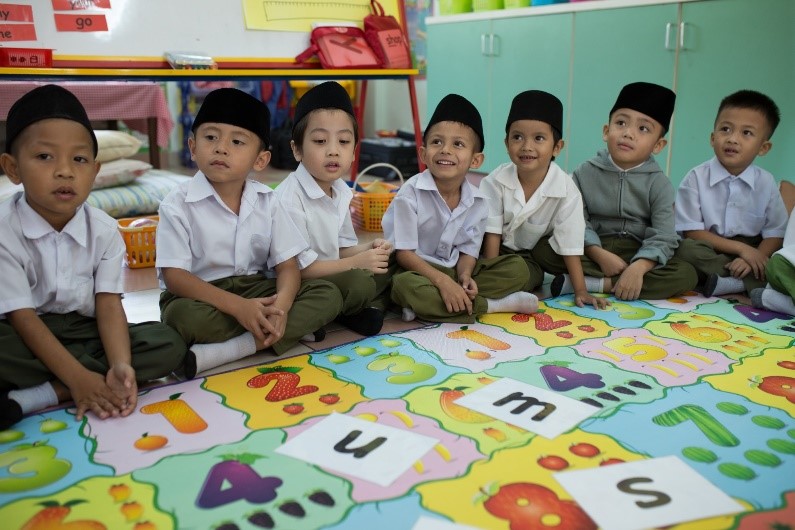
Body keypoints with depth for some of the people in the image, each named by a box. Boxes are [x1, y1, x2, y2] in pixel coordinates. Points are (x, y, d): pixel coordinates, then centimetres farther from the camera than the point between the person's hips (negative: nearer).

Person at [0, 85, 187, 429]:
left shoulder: (104, 230, -3)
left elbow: (109, 304, -11)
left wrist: (121, 365, -30)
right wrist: (78, 377, -27)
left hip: (85, 332, 5)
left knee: (169, 343, -21)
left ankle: (32, 397, -24)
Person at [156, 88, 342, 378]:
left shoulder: (267, 201, 1)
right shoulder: (178, 204, -11)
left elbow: (287, 265, -1)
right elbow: (174, 276, -17)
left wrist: (282, 304, -25)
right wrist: (237, 307, -30)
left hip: (257, 289, 5)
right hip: (200, 296, -4)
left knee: (327, 294, -17)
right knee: (185, 316, -38)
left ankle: (228, 350, -29)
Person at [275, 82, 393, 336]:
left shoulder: (341, 191, 3)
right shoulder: (289, 198, -22)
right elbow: (298, 267, -23)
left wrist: (369, 249, -8)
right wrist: (356, 262, -21)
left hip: (333, 275, 9)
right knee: (358, 284, -30)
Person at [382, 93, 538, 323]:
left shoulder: (477, 202, -4)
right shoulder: (411, 193, -18)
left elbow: (468, 251, 2)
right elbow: (403, 253, -17)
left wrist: (465, 276, -21)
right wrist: (442, 280, -28)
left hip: (454, 270, 5)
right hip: (417, 270, -5)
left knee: (517, 268, -8)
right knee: (406, 286, -39)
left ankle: (428, 305, -21)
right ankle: (493, 305, -21)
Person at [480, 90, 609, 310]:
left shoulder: (567, 190, -23)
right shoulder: (495, 182, -21)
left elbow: (570, 246, -19)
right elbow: (492, 233, -15)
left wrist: (581, 291, -20)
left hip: (540, 249, 1)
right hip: (504, 251, -1)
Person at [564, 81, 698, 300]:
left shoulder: (659, 183, -3)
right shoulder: (585, 172, -1)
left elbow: (662, 238, -12)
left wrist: (638, 268, -30)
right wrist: (599, 254, -25)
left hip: (637, 255, 1)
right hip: (593, 251, -1)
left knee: (686, 274, -26)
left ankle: (594, 284, -29)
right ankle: (614, 282, -28)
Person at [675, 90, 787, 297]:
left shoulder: (766, 183, 0)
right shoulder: (697, 177, -9)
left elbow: (775, 233, -1)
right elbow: (691, 231, -12)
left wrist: (757, 257, -22)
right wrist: (740, 248, -17)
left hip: (752, 251, 2)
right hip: (709, 250, -2)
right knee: (686, 249, -34)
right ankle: (754, 283, -22)